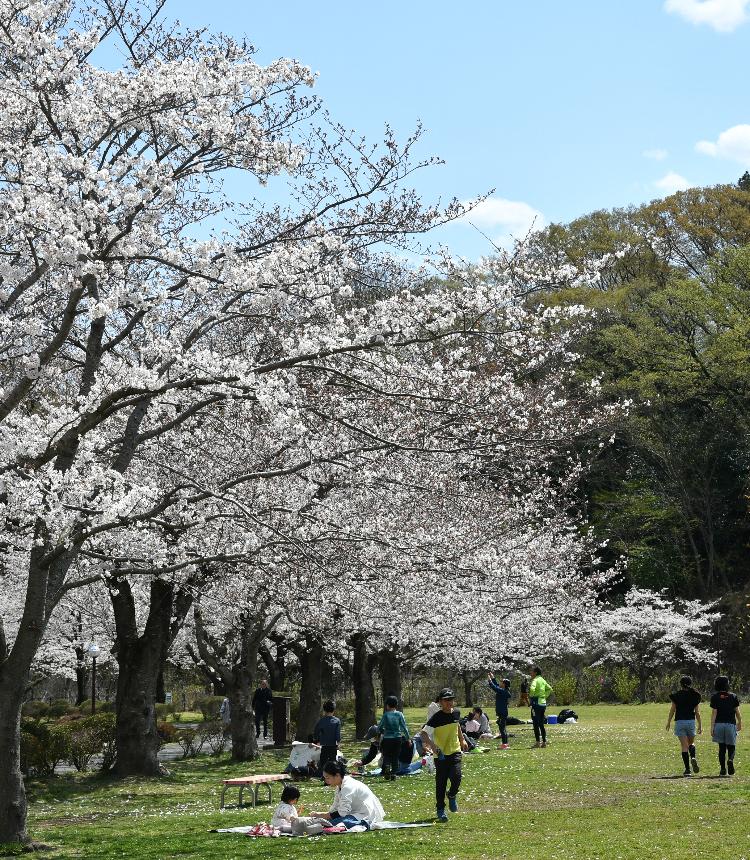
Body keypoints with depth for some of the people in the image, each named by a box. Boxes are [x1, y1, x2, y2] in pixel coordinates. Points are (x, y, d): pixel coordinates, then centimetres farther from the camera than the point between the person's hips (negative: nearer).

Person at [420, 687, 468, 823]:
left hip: (455, 752, 3)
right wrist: (432, 745, -36)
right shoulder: (436, 718, -14)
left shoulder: (456, 713, 3)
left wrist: (462, 739, 32)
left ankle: (452, 796, 16)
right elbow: (424, 734, -21)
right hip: (441, 755, -3)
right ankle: (440, 810, 17)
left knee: (456, 777, -16)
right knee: (441, 784, 2)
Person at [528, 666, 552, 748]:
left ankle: (538, 742, -5)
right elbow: (549, 689, 21)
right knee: (541, 724, 13)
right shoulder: (542, 680, 13)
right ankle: (544, 741, 12)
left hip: (537, 703, -8)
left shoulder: (535, 680, -11)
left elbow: (532, 689, -29)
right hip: (543, 703, 8)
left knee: (535, 723, -3)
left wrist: (531, 697, -13)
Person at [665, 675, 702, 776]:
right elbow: (697, 712, 4)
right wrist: (699, 725, 11)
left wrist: (668, 722, 12)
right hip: (691, 721, 1)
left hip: (679, 721, -1)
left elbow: (672, 710, 2)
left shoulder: (676, 695, -1)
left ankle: (687, 769, -5)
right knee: (691, 743, 19)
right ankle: (693, 757, -12)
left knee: (684, 745, 0)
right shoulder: (695, 696, 3)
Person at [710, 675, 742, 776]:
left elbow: (714, 713, -4)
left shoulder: (715, 697, -1)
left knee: (722, 748, 8)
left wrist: (712, 727, -3)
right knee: (731, 746, 9)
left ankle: (723, 769, 3)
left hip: (719, 724, 0)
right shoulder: (733, 696, 1)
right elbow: (737, 712, 4)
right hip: (731, 724, 0)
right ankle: (730, 760, -22)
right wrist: (740, 723, 18)